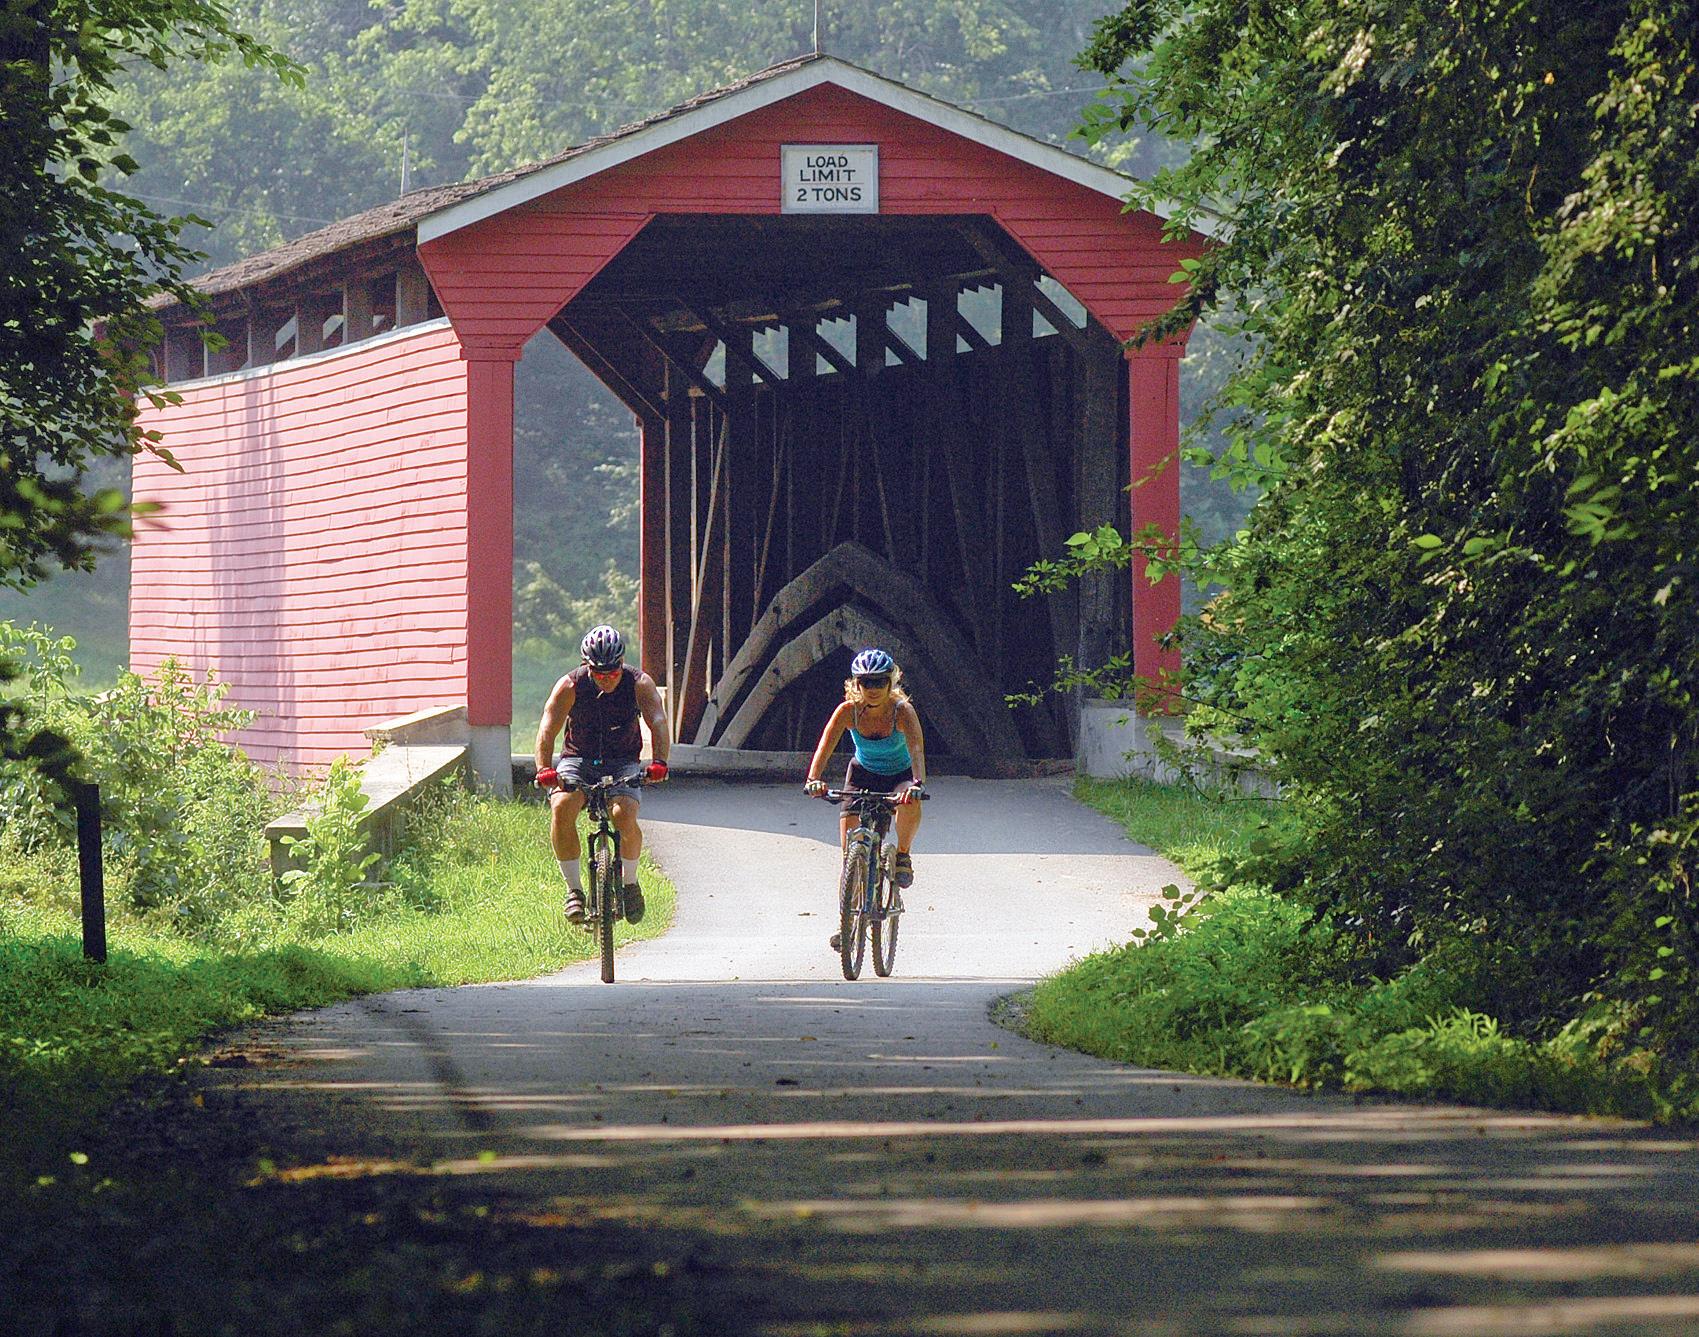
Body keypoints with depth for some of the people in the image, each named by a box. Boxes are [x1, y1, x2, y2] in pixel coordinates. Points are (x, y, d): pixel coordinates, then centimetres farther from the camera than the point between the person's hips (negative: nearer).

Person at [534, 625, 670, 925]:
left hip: (622, 763, 0)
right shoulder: (570, 686, -13)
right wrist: (544, 769, -38)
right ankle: (574, 888, -17)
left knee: (624, 815, -29)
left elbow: (658, 723, -23)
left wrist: (659, 762, -41)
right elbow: (547, 730, -20)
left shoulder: (639, 684, -11)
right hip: (578, 760, 0)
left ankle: (630, 882, -2)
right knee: (561, 808, -30)